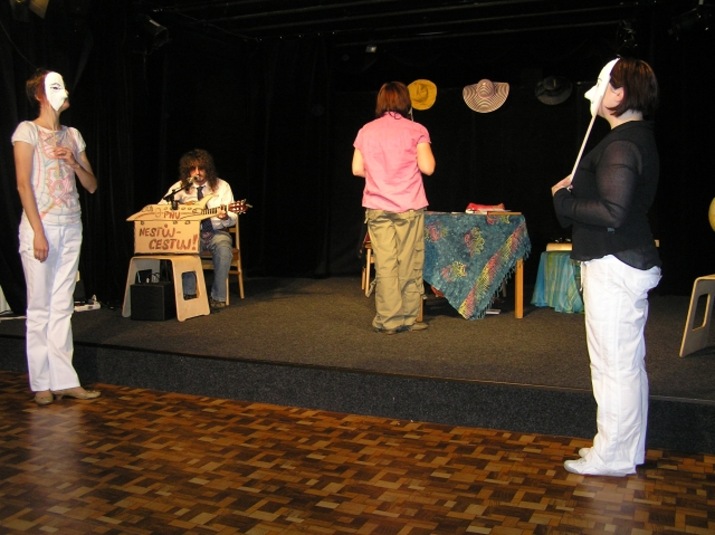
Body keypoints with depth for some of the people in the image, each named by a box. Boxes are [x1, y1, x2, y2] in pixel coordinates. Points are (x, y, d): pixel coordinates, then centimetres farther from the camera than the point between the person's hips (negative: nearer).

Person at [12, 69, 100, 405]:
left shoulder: (72, 135, 15)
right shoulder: (28, 131, -1)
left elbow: (92, 186, 15)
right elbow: (23, 184, -8)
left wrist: (74, 163, -5)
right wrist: (38, 232, -15)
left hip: (71, 227, 5)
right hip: (41, 226, -5)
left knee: (63, 306, 5)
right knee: (40, 307, -1)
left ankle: (63, 380, 7)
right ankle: (41, 383, 7)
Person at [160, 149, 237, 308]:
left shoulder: (222, 186, 1)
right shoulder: (180, 187, 4)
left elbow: (233, 218, -1)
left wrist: (225, 217, -24)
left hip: (216, 232, 0)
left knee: (224, 249, -33)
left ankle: (218, 297, -19)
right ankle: (188, 294, -21)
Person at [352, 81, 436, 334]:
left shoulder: (366, 131, 6)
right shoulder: (416, 130, -3)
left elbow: (357, 169, 6)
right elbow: (427, 167, -9)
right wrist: (426, 150, 10)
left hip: (377, 207, 2)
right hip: (409, 207, -2)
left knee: (385, 265, 1)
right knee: (409, 264, 5)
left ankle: (388, 320, 2)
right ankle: (409, 318, 10)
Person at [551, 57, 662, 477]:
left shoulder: (621, 144, -18)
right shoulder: (640, 138, 14)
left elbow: (611, 213, -25)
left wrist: (563, 199, -12)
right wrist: (576, 190, 6)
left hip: (613, 267, -11)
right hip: (631, 261, 11)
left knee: (613, 364, -1)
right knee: (629, 363, 17)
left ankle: (612, 457, 10)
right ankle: (628, 450, 29)